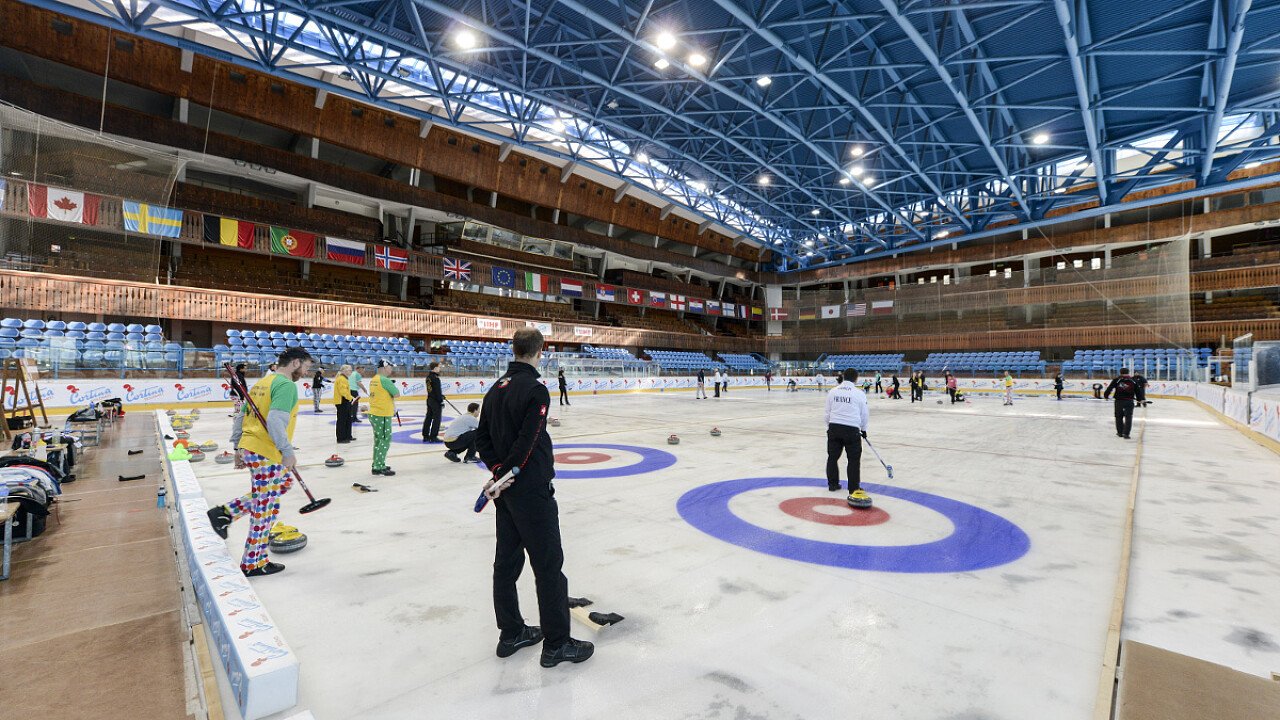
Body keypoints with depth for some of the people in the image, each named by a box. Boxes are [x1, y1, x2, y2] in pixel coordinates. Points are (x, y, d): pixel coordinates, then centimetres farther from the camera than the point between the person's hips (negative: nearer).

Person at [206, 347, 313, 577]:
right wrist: (287, 450, -23)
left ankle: (226, 513, 18)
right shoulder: (286, 385, -13)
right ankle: (253, 563, 15)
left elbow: (240, 418, 19)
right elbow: (275, 420, -26)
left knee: (285, 481, 25)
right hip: (266, 454, -9)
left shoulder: (262, 382, 16)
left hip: (248, 448, 9)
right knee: (266, 509, 3)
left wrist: (238, 448, 23)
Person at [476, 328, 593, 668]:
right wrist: (503, 476, -13)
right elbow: (527, 442, -23)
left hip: (506, 489, 9)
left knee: (507, 560, 16)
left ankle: (511, 633, 29)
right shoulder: (535, 390, -18)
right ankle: (556, 643, 12)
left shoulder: (496, 388, 9)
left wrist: (498, 471, 1)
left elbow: (482, 438, 9)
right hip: (530, 490, -9)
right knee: (548, 564, 1)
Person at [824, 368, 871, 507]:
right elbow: (864, 414, 4)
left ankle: (832, 484, 22)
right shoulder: (859, 394, -4)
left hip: (834, 428, 3)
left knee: (832, 456, 14)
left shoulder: (832, 391, 4)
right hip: (851, 429, -3)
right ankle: (854, 488, 9)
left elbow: (828, 412, 8)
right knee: (854, 459, 7)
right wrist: (863, 429, 20)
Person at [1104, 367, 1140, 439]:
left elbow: (1110, 388, 0)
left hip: (1119, 401, 1)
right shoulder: (1133, 381, 2)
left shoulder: (1116, 380, 0)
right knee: (1128, 418, 2)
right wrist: (1142, 399, 10)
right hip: (1129, 401, 0)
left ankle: (1120, 432, 22)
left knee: (1119, 417, 15)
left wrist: (1106, 396, 11)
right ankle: (1125, 434, -5)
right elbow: (1138, 391, 3)